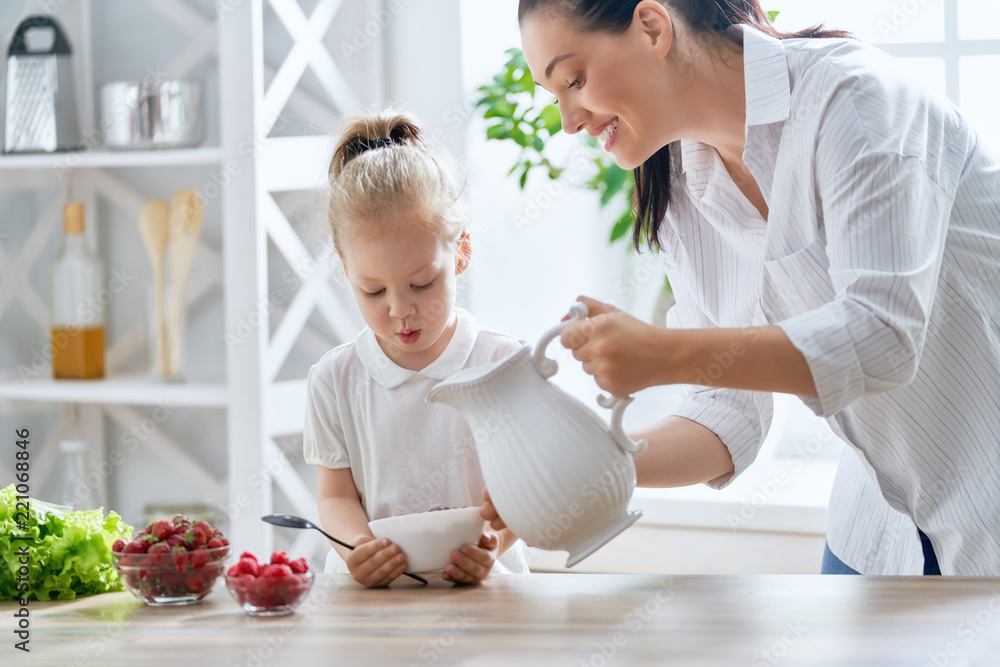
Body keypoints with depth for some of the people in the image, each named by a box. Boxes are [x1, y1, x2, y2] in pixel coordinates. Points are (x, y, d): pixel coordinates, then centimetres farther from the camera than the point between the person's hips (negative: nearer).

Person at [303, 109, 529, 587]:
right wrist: (360, 548, -17)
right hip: (368, 589, 0)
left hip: (482, 587, 0)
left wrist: (489, 548, -22)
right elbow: (336, 496, 5)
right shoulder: (334, 380, 6)